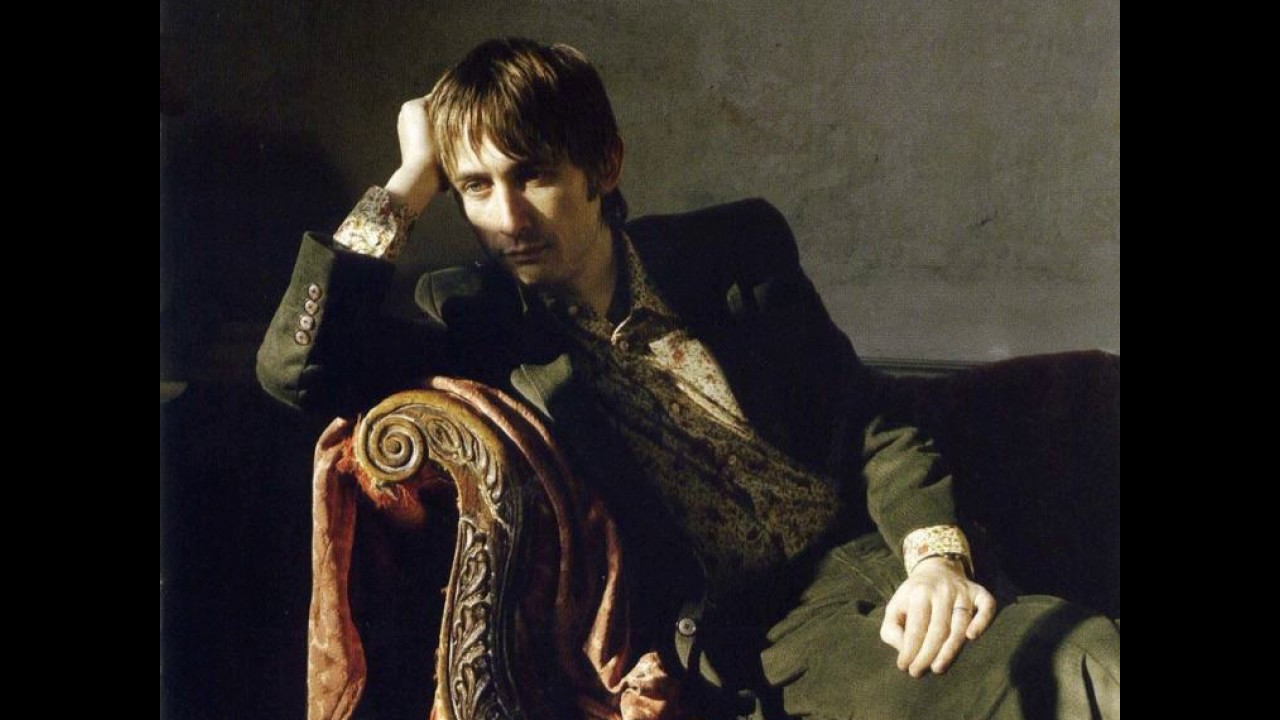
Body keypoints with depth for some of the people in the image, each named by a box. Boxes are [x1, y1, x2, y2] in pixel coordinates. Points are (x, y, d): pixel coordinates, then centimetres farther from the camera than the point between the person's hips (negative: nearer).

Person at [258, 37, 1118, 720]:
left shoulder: (737, 247, 7)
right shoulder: (481, 319, 4)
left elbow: (872, 423, 8)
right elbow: (298, 364, -8)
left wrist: (939, 553, -11)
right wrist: (407, 185, -5)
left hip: (872, 577, 3)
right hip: (753, 648, -2)